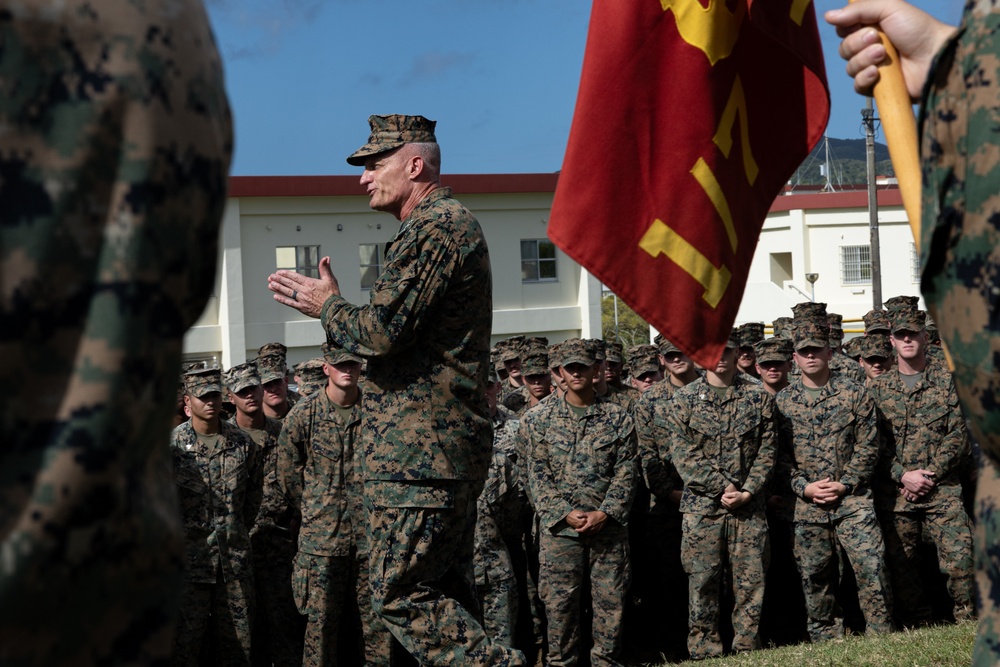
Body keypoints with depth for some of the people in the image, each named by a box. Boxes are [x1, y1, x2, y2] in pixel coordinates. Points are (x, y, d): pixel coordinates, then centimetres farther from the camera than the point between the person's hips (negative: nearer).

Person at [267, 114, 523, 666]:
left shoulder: (433, 228, -12)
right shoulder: (449, 225, 23)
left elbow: (379, 332, -20)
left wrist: (328, 305, -1)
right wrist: (331, 307, 17)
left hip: (418, 452, -11)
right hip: (448, 448, 11)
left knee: (401, 595, -10)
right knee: (445, 594, 11)